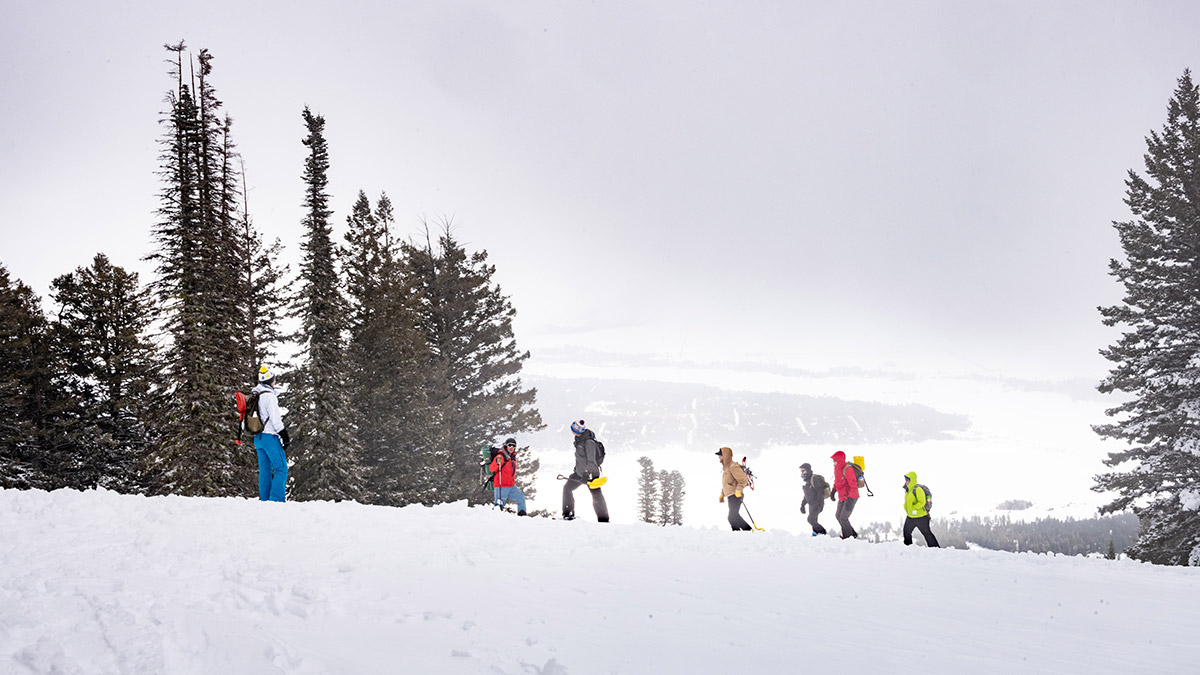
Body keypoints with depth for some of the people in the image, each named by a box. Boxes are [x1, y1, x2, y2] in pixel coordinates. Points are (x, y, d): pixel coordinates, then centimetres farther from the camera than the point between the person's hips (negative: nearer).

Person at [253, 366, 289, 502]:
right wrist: (284, 436, -11)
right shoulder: (269, 395, -16)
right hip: (270, 436, -9)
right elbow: (275, 418, -17)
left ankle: (264, 499, 13)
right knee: (281, 468, -5)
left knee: (265, 469, 13)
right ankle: (277, 499, -13)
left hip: (258, 437, 9)